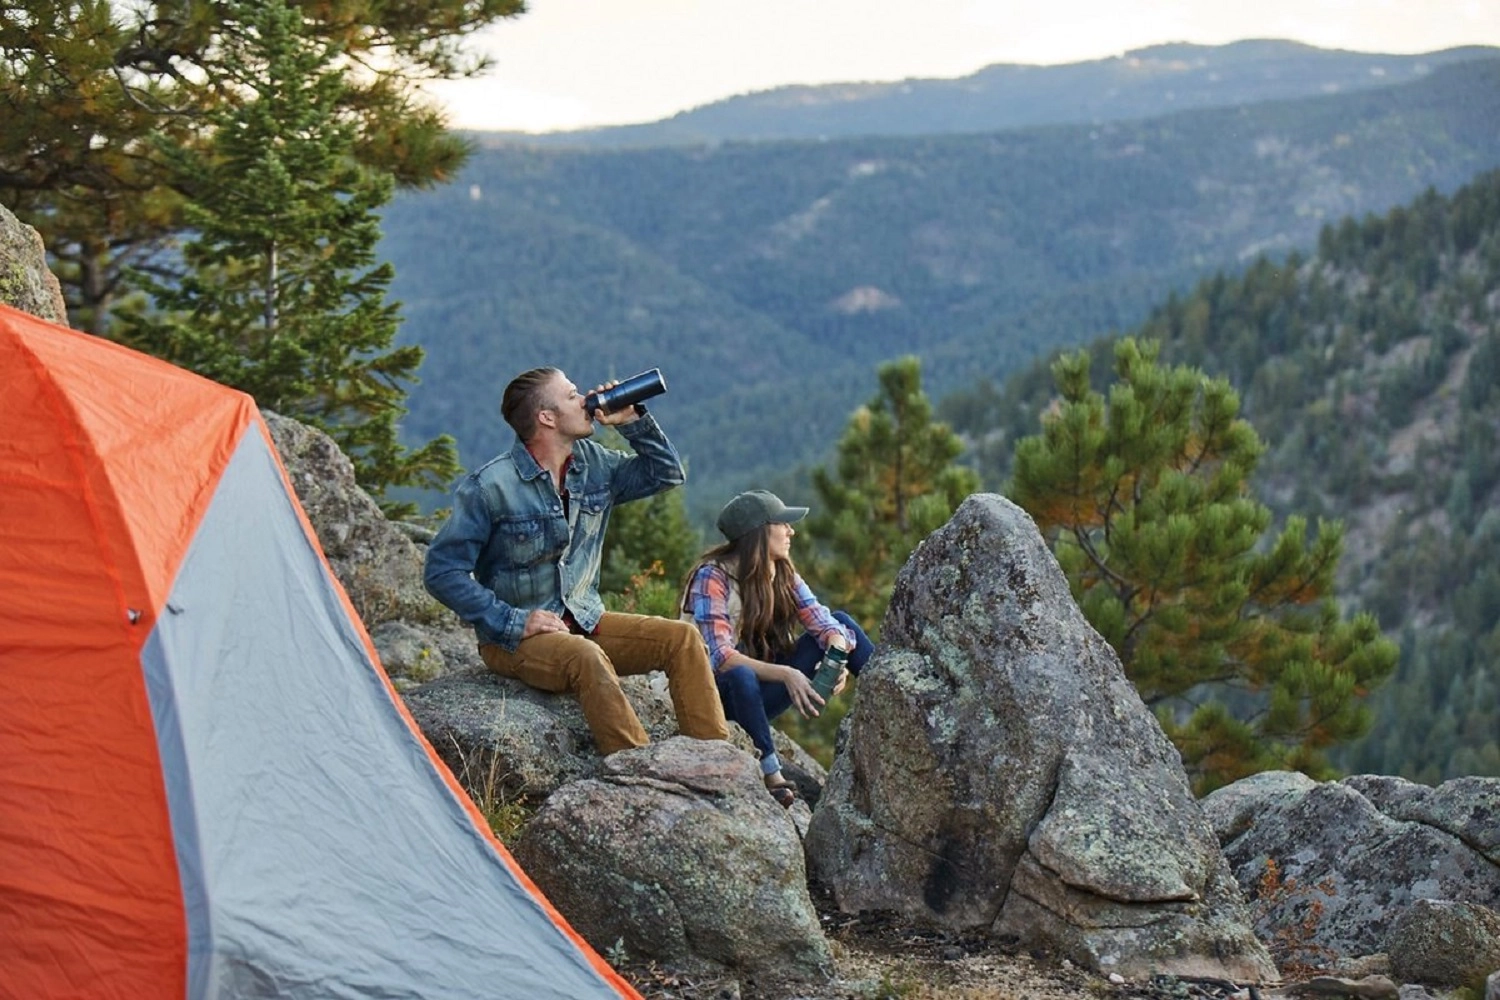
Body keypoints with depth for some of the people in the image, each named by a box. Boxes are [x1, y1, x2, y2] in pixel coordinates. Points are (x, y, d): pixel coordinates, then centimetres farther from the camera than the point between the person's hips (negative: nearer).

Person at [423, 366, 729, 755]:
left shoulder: (594, 464, 4)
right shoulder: (489, 488, -14)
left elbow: (666, 473, 15)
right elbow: (443, 571, -14)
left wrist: (633, 421, -2)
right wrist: (512, 623, -21)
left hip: (586, 622, 7)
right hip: (517, 637, -7)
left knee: (682, 639, -9)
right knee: (588, 658, -36)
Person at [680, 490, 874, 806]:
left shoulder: (782, 574, 3)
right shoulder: (712, 578, -18)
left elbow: (825, 623, -7)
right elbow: (719, 656, -29)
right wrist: (785, 673, -38)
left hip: (767, 689, 7)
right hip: (724, 694, -7)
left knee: (842, 620, -4)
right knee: (741, 675, -42)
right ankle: (771, 775, -36)